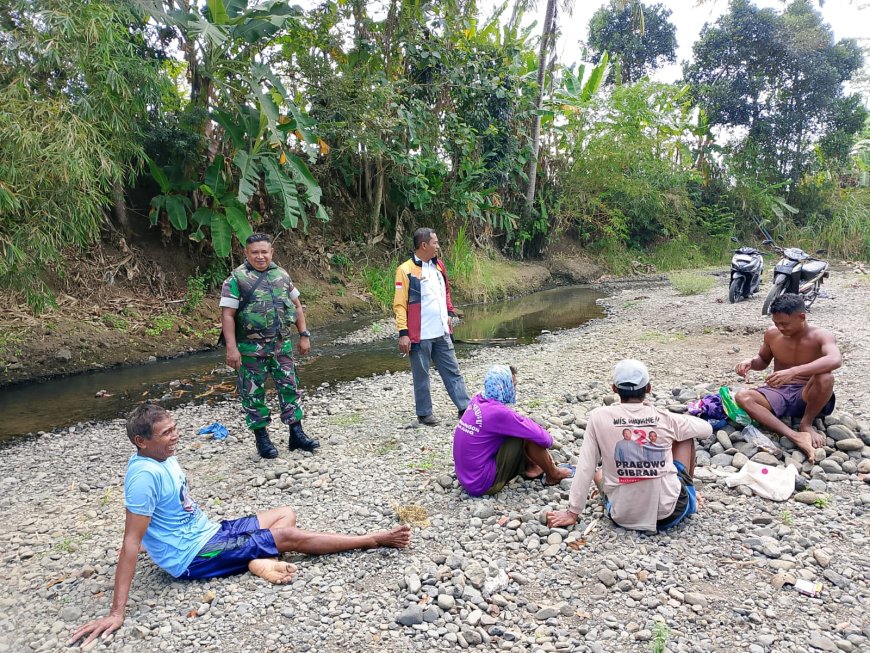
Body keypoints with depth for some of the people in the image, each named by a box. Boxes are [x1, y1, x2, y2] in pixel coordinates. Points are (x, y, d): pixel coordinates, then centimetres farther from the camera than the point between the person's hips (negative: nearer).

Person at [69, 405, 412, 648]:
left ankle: (260, 560, -18)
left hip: (207, 533, 9)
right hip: (193, 556, -9)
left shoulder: (163, 457, 2)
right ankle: (375, 540, -1)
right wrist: (117, 612, -27)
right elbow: (131, 543, -27)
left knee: (287, 514, 9)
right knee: (290, 537, -10)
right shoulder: (145, 474, -26)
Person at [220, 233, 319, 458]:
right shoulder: (236, 279, -7)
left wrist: (304, 335, 9)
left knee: (290, 387, 7)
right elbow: (227, 315, -11)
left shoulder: (282, 275, 7)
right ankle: (262, 439, 18)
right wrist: (232, 348, -18)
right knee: (254, 393, 5)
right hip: (251, 348, -4)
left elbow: (297, 306, 15)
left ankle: (296, 434, 18)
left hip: (282, 344, 4)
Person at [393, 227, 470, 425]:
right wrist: (403, 333, -16)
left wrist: (449, 313, 13)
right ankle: (424, 414, 19)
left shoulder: (438, 266, 10)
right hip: (420, 335, -6)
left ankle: (465, 408, 19)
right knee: (421, 375, 6)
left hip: (442, 333, 6)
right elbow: (399, 304, -12)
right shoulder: (406, 270, -10)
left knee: (453, 371, 11)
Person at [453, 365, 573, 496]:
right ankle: (553, 475, 11)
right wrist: (549, 439, 7)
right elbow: (542, 438, -17)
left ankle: (531, 468, 22)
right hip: (481, 483, -8)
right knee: (528, 436, -10)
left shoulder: (477, 401, 1)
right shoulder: (498, 412, -24)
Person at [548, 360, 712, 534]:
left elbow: (585, 469, -7)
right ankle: (688, 493, 37)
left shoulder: (599, 417, -9)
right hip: (670, 513, 0)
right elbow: (707, 429, 11)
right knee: (685, 436, 22)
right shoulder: (664, 418, -7)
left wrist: (572, 513, 2)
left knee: (599, 474, 32)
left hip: (623, 517, 1)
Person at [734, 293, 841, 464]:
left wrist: (793, 371, -50)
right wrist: (750, 362, -8)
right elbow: (763, 360, 18)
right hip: (778, 393, 4)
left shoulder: (821, 336, -14)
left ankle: (806, 424, -11)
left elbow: (836, 360, -38)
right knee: (742, 397, -26)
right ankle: (796, 436, -38)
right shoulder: (772, 334, -1)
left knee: (825, 378, -36)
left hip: (806, 397, -3)